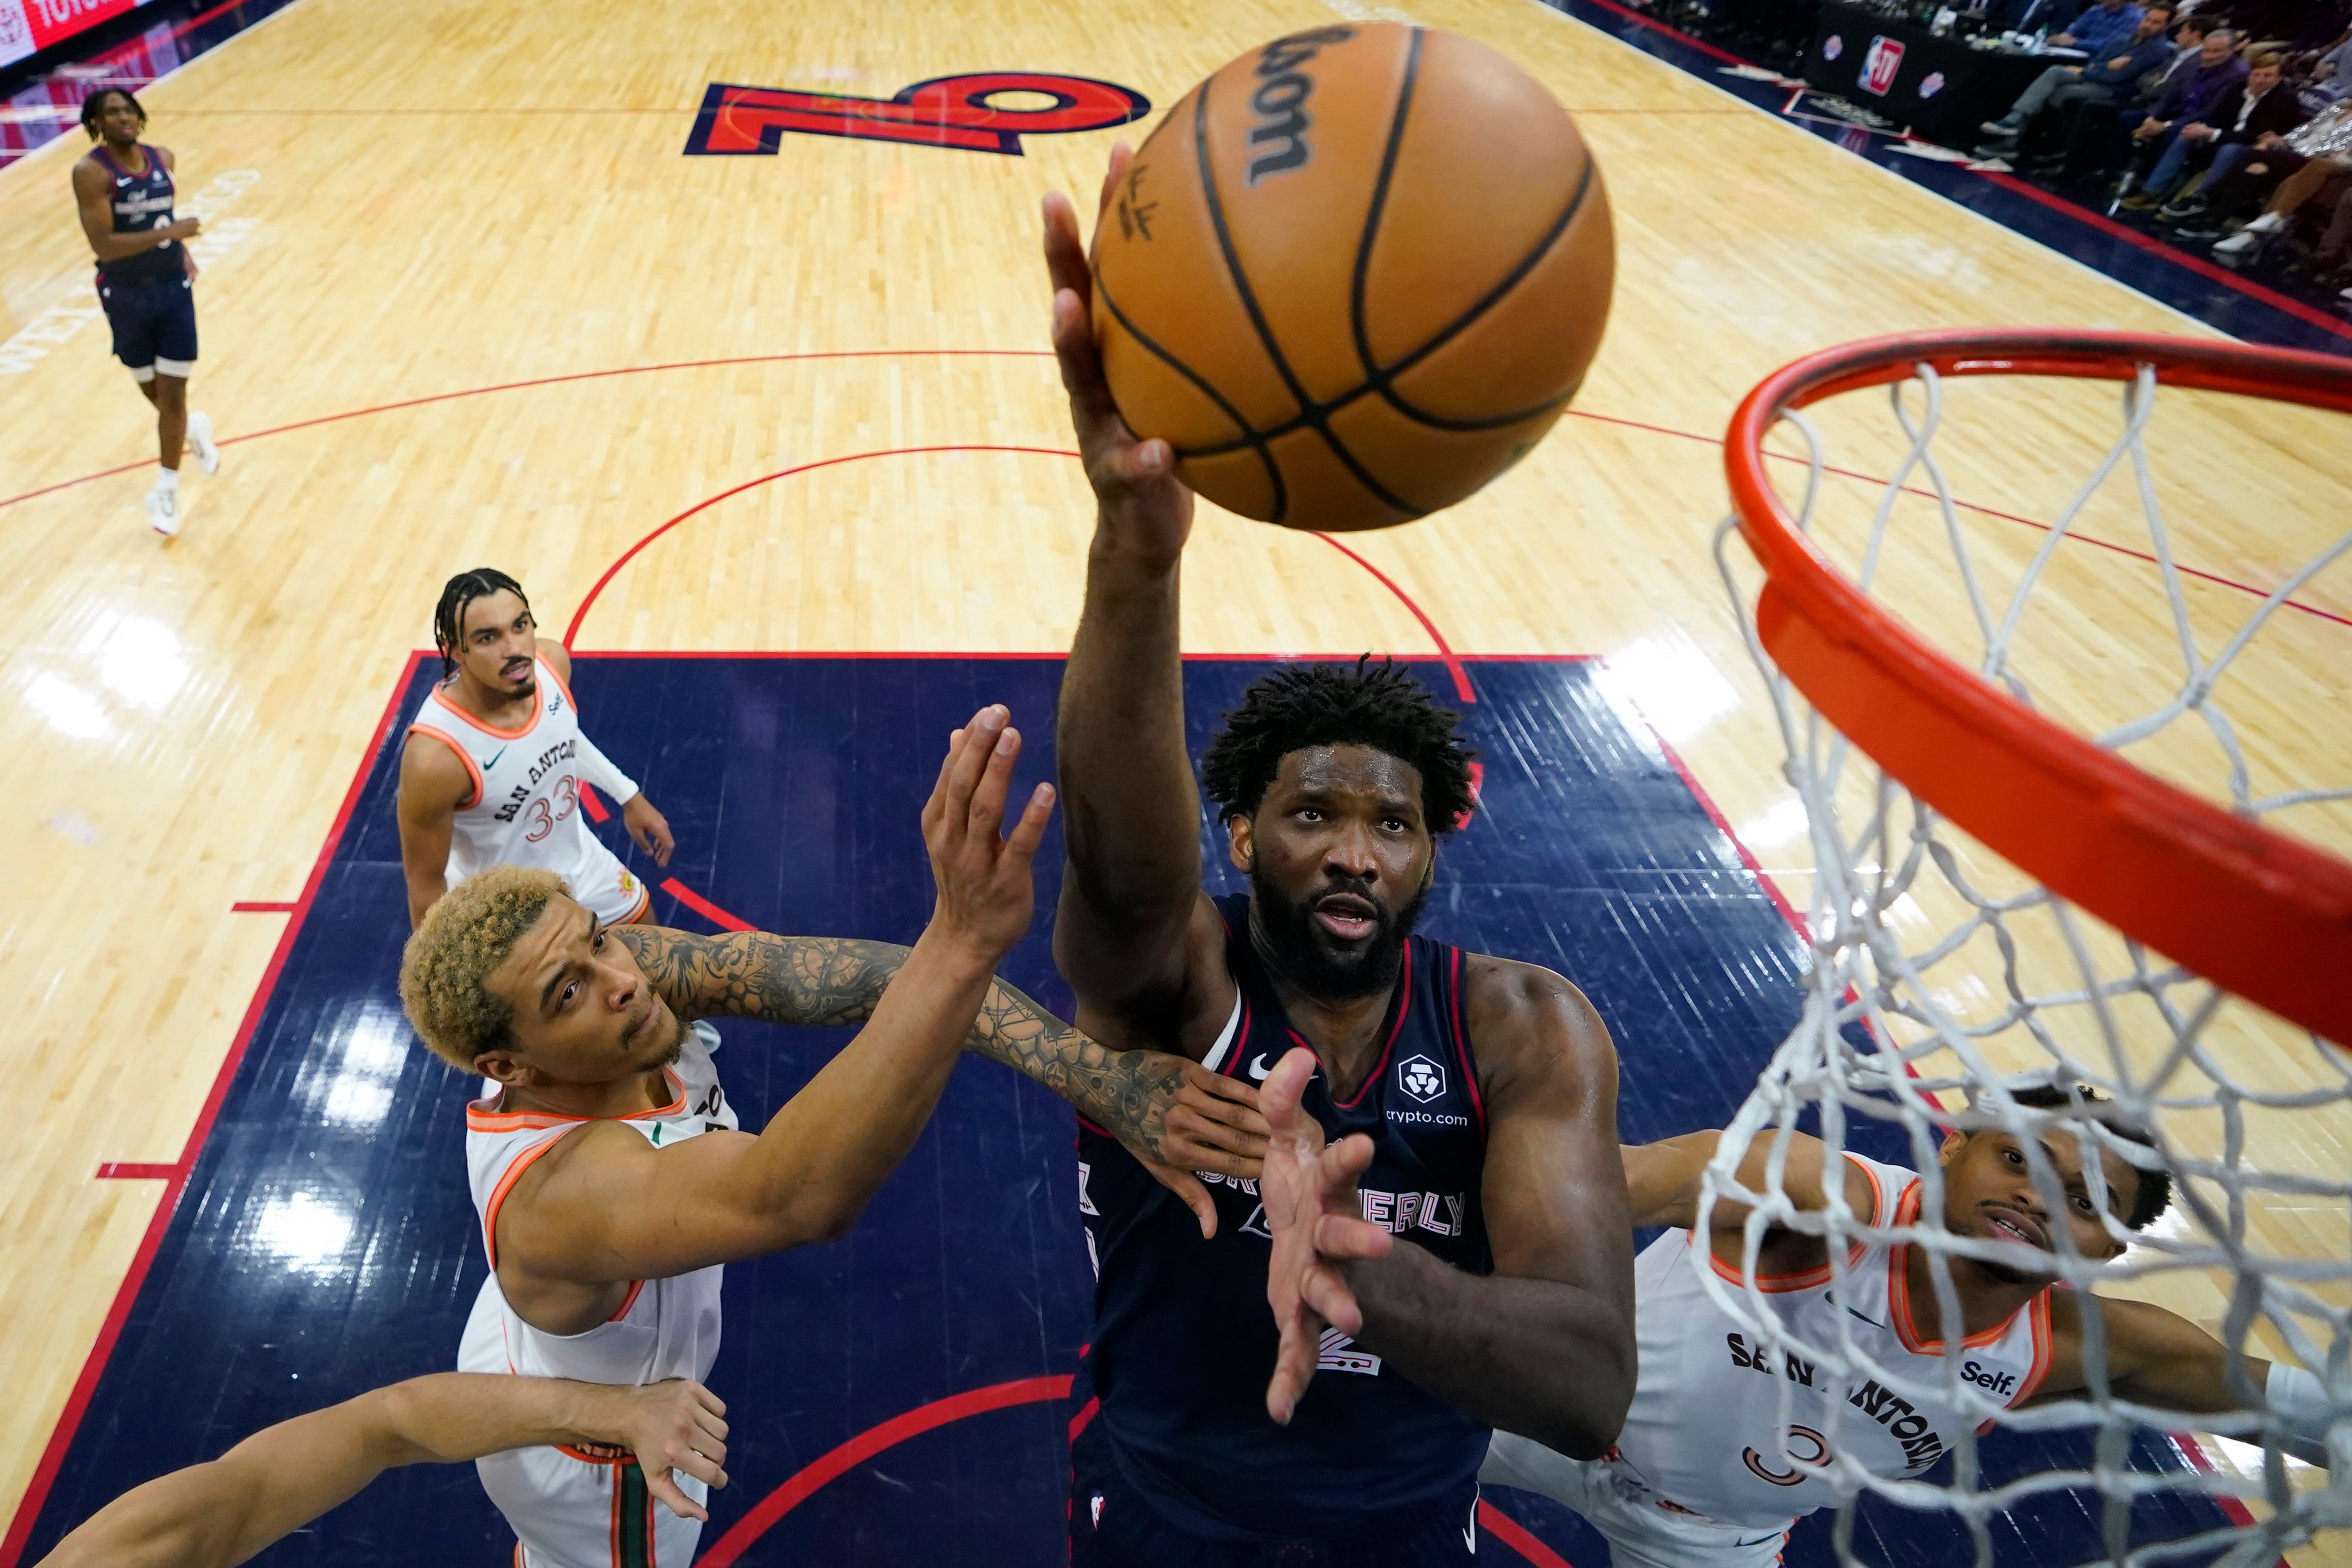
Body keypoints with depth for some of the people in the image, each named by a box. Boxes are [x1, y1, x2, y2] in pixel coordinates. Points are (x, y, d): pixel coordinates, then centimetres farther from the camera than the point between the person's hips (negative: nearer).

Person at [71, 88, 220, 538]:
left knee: (172, 393, 1)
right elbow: (103, 245, -25)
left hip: (173, 287, 3)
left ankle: (166, 489, 13)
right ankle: (193, 426, 47)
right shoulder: (91, 172, -17)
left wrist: (181, 251, 9)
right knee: (153, 390, 14)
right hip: (125, 295, -3)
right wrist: (168, 232, -29)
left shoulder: (163, 159, 1)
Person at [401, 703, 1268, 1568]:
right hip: (596, 1462, -6)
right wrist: (963, 941, -81)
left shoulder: (625, 963, -27)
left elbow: (849, 974, -39)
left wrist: (1098, 1072, -51)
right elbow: (791, 1199, -66)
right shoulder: (564, 1190, -46)